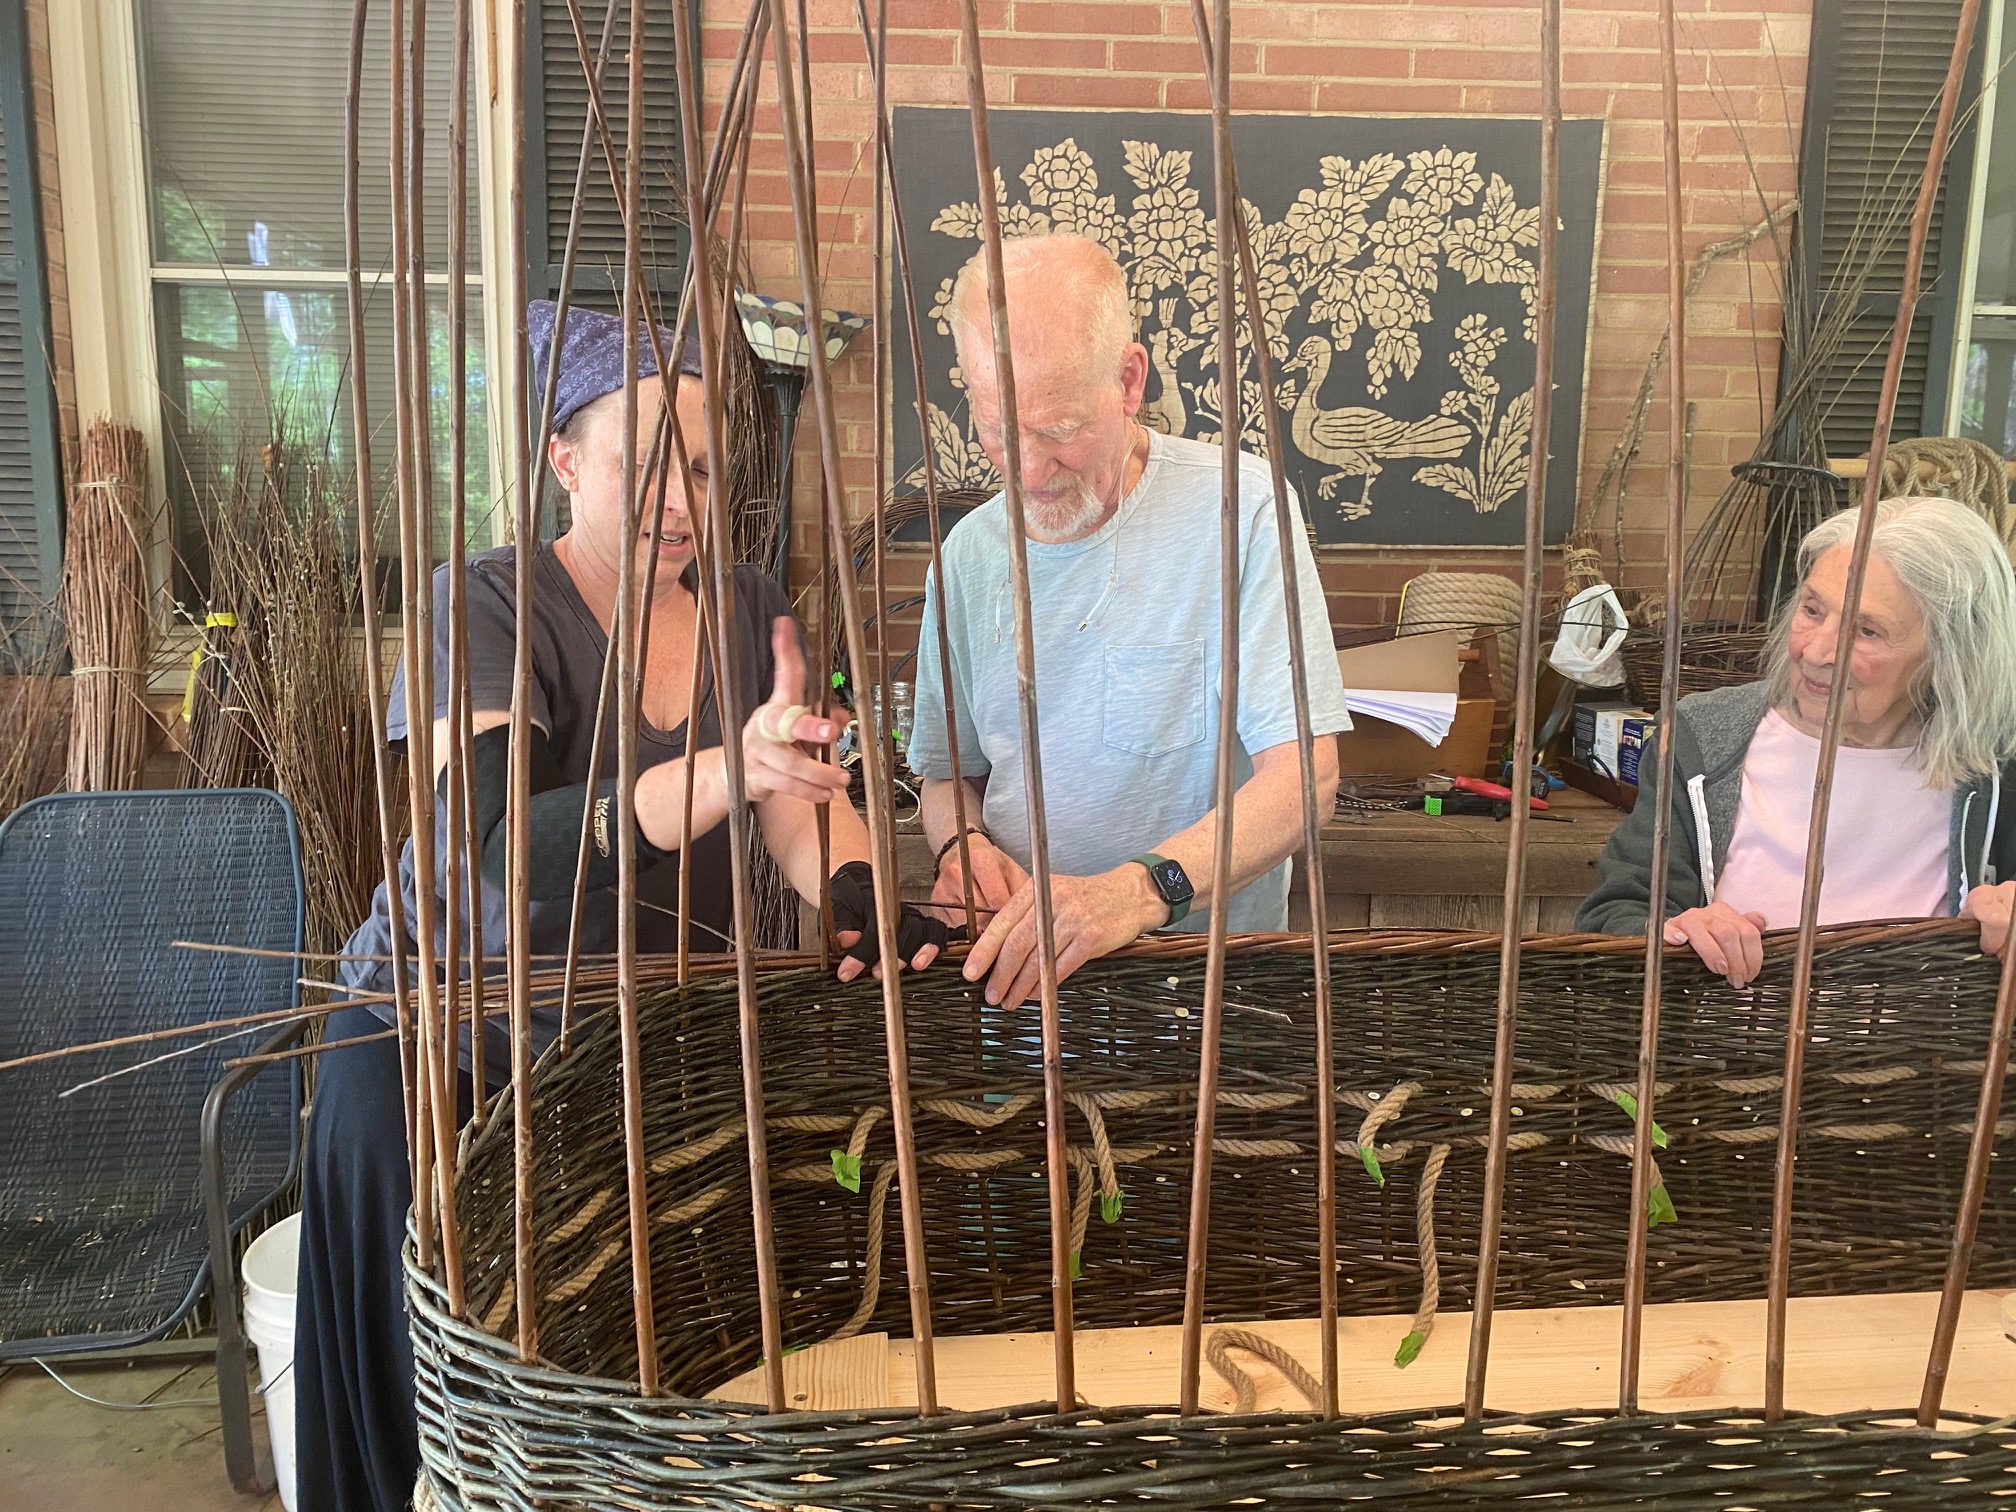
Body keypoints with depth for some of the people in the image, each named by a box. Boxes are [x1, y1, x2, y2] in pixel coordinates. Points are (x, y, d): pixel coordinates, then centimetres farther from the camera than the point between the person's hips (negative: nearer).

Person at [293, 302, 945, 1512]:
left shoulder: (749, 610, -1)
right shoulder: (490, 604, -15)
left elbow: (805, 800, -12)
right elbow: (503, 843, -32)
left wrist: (862, 899, -35)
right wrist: (727, 767, -48)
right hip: (449, 1038, -3)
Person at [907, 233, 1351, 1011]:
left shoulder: (1240, 507, -8)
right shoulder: (970, 552, 7)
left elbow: (1302, 775, -15)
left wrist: (1140, 888, -31)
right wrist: (963, 843, -7)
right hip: (1015, 972, 0)